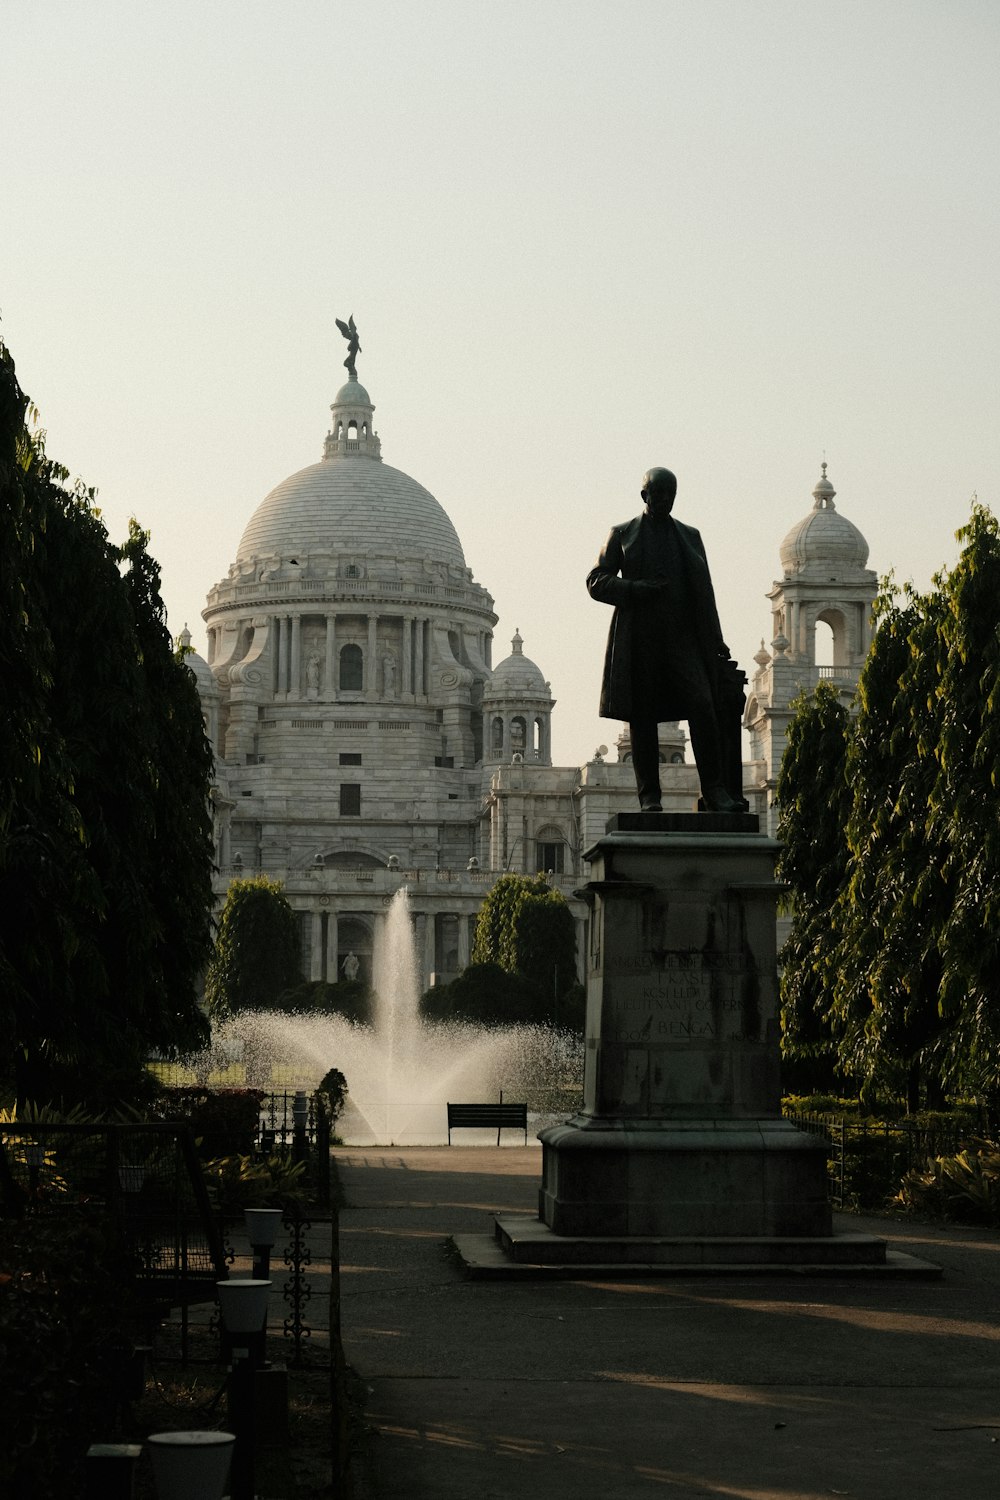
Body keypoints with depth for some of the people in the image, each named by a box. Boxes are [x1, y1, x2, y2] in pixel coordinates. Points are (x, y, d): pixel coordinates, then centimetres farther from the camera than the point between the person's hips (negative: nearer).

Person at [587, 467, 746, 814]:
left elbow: (704, 593, 16)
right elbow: (596, 581, 4)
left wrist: (716, 643, 9)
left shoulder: (689, 536, 18)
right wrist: (638, 589, -11)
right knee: (642, 717, -2)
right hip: (639, 639, -1)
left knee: (702, 706, -14)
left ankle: (715, 790, -14)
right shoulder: (623, 534, 10)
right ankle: (649, 795, 2)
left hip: (683, 638, 1)